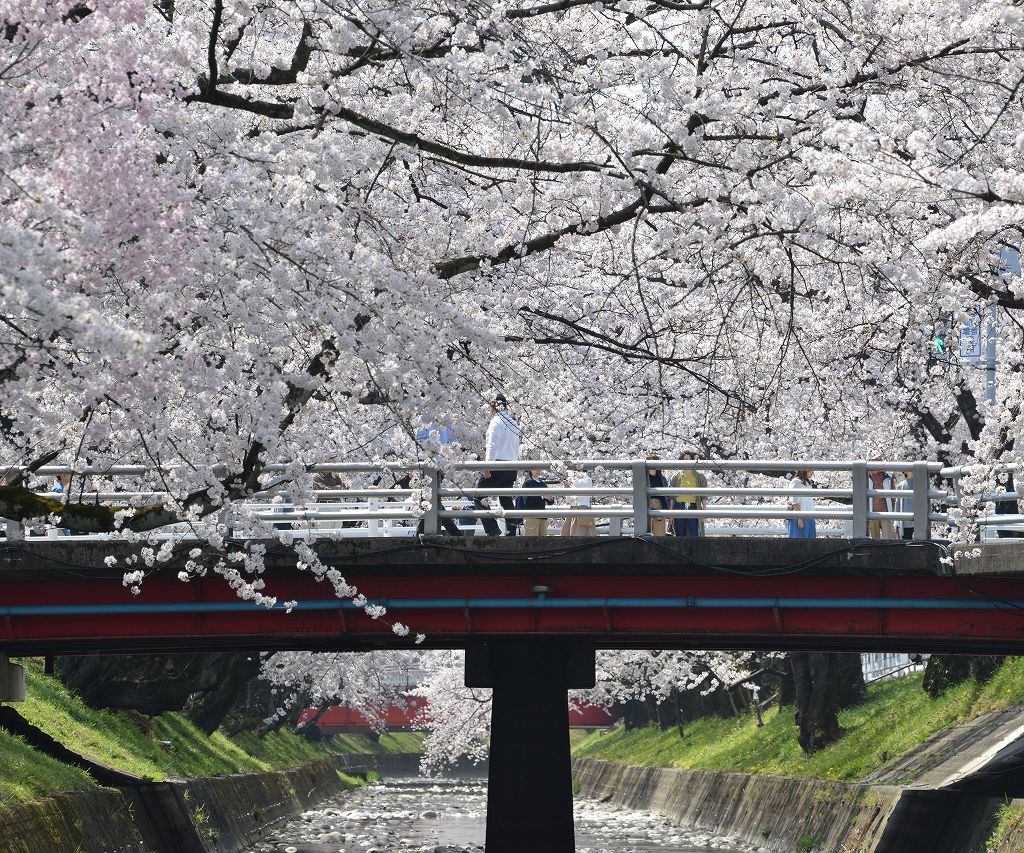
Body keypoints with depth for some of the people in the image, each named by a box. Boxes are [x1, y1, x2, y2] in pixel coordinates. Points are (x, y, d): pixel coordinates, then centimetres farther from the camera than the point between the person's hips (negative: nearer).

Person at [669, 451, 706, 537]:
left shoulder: (700, 477, 8)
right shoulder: (676, 477, 10)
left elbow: (704, 497, 6)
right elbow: (672, 497, 10)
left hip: (693, 508, -1)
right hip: (679, 508, 1)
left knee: (694, 536, -8)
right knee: (680, 536, 2)